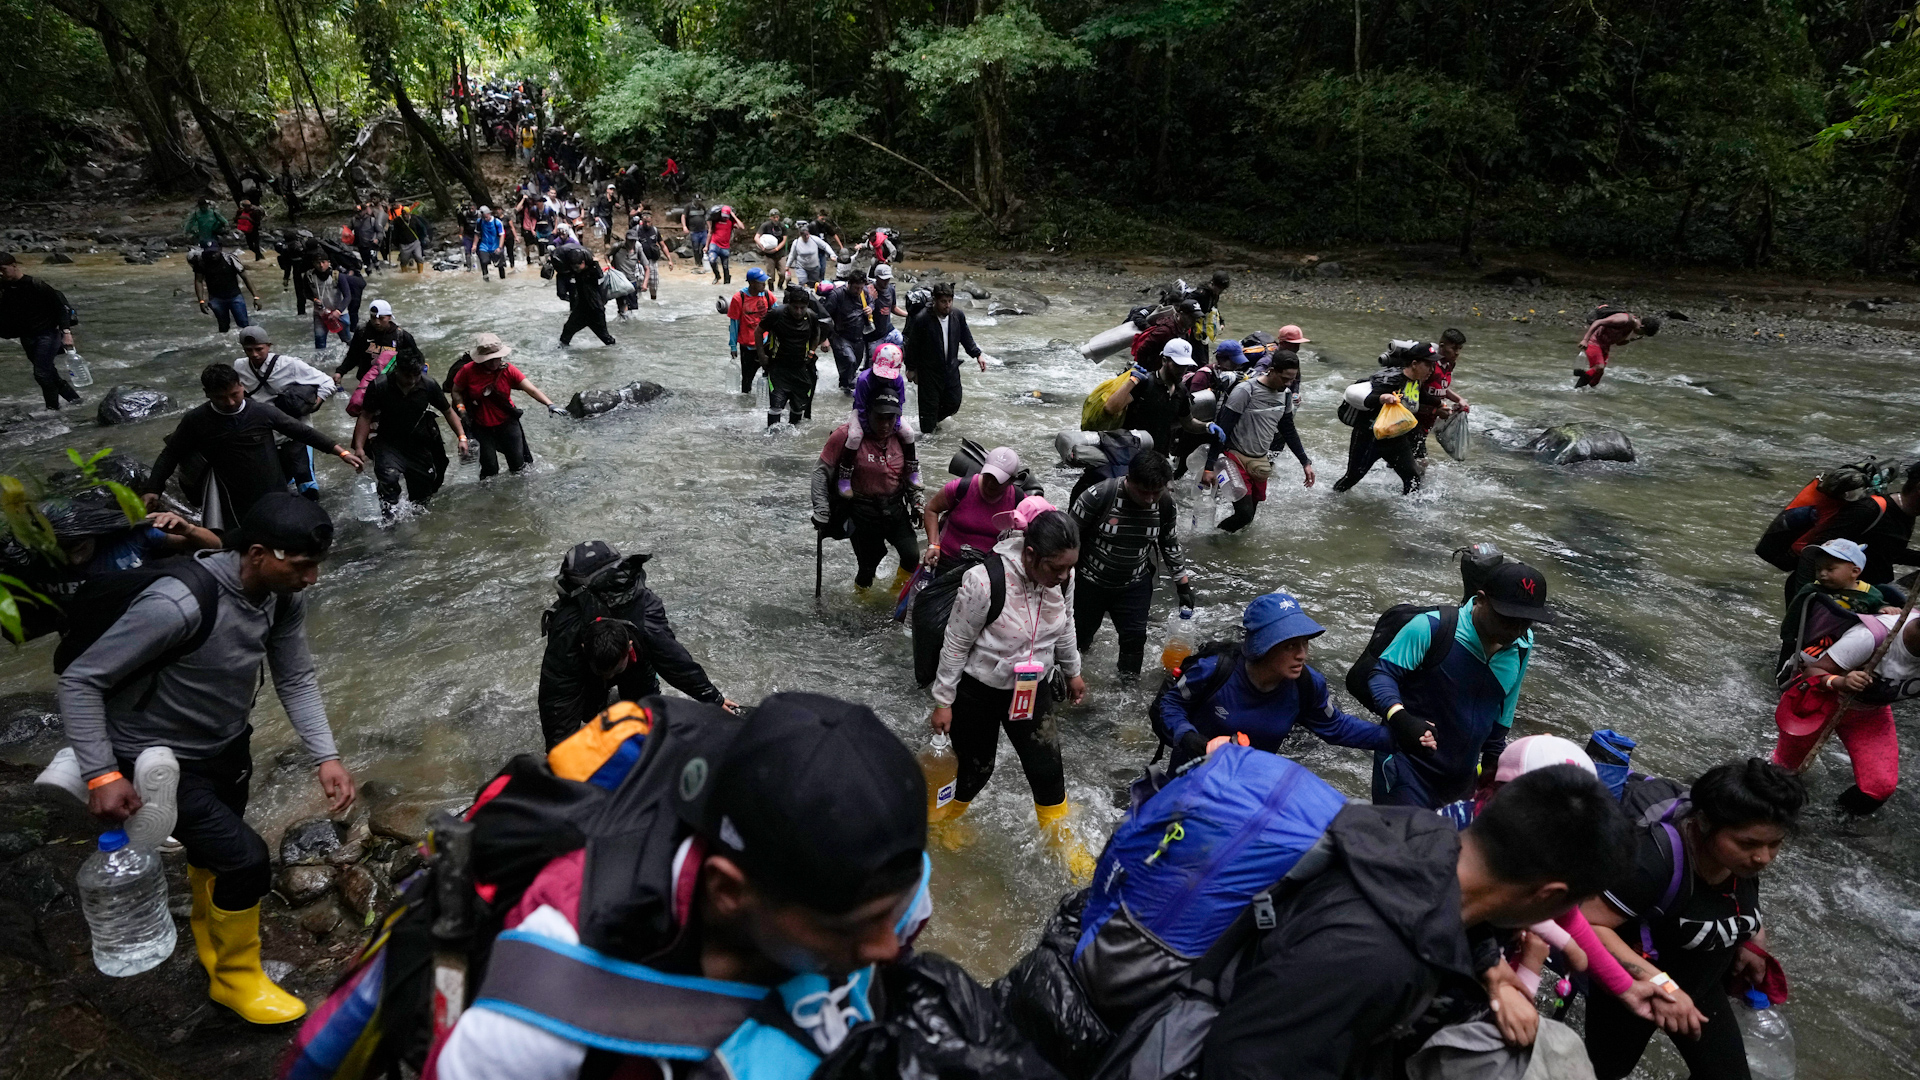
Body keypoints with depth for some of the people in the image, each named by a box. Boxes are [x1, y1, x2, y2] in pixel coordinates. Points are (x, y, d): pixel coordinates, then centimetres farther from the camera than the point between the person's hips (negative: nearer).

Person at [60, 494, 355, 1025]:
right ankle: (235, 977, 16)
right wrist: (102, 775, -28)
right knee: (246, 860, -11)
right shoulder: (178, 605, -36)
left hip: (227, 747, 7)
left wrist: (325, 756, -14)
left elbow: (296, 678, -6)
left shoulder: (283, 595, -15)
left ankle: (210, 933, 56)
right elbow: (79, 680, -26)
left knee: (214, 851, 25)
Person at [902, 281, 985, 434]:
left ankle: (935, 419, 44)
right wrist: (911, 368, -3)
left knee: (953, 403, 14)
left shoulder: (958, 316, -5)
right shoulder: (922, 319, -19)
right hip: (929, 371, -5)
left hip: (951, 369, 5)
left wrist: (977, 354, 0)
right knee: (929, 404, 1)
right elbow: (912, 345, -9)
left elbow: (966, 338, 10)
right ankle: (927, 433, 20)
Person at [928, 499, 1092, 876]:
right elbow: (956, 644, -19)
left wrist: (1072, 671, 19)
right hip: (978, 690, -4)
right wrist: (943, 701, -12)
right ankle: (944, 819, 43)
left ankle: (1061, 840, 32)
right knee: (976, 767, 11)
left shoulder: (1063, 577, -15)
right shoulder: (984, 581, -33)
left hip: (1034, 687, 4)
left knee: (1047, 767, 7)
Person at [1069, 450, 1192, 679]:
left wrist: (1183, 582, 5)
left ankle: (1129, 678, 26)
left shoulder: (1165, 504, -13)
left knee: (1135, 635, 1)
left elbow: (1170, 545, 4)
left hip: (1135, 584, 2)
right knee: (1079, 632, 15)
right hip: (1091, 581, -2)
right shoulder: (1099, 495, -28)